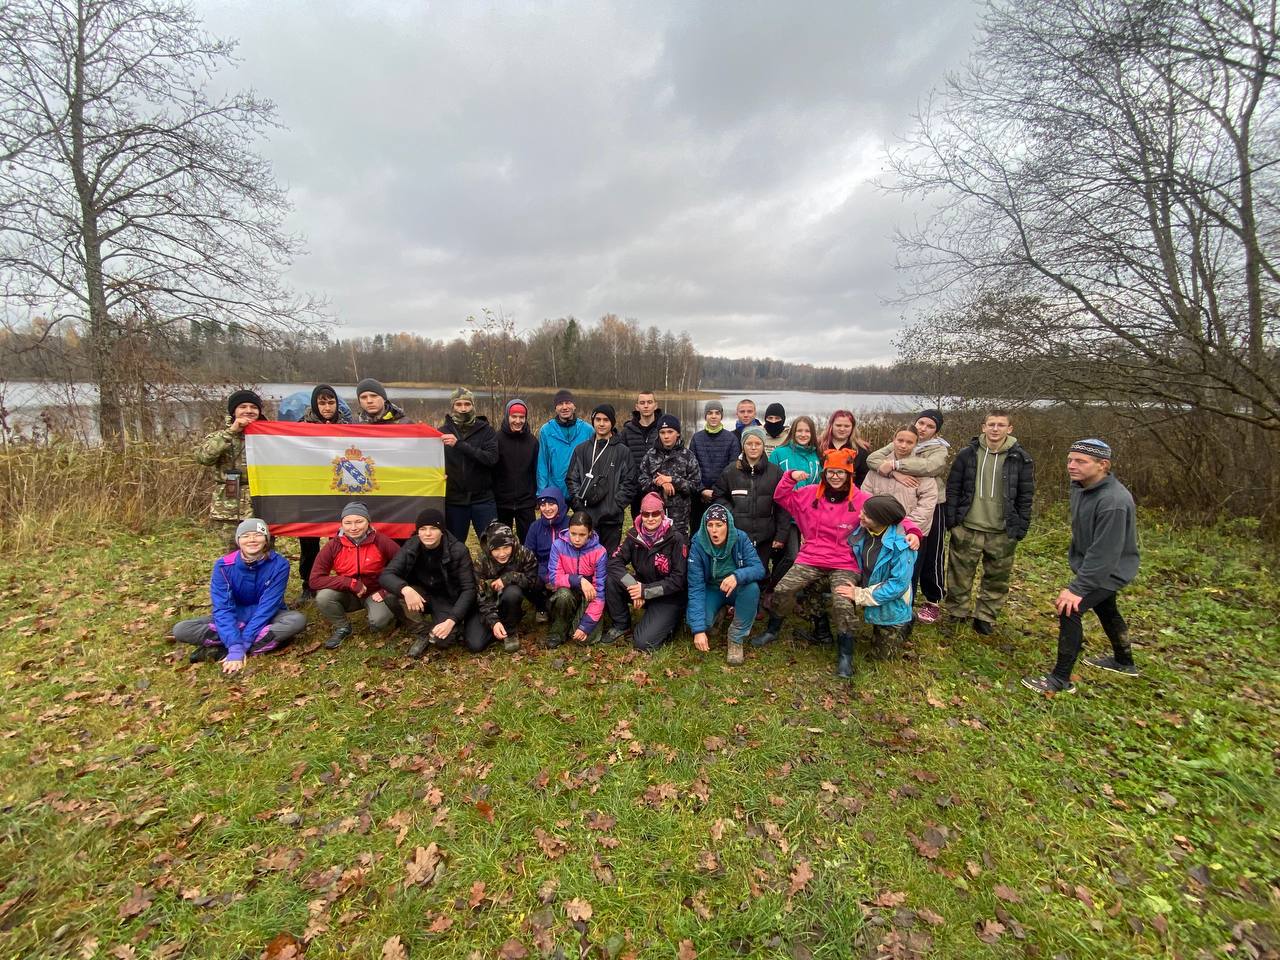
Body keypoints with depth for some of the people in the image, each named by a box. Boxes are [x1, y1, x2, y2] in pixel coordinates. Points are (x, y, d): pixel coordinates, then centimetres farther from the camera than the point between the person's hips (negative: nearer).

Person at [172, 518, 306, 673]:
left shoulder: (279, 564, -20)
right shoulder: (223, 565, -16)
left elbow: (267, 606, -23)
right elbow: (222, 607, -23)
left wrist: (243, 643, -31)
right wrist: (235, 646, -34)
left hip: (266, 618, -2)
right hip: (235, 617, 2)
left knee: (298, 620, -33)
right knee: (181, 629, -21)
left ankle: (220, 650, -27)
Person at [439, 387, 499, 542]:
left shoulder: (486, 430, 0)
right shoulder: (443, 431, 5)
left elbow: (492, 458, -15)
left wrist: (459, 444, -22)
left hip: (483, 499, -2)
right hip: (454, 500, 2)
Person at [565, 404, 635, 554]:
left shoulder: (623, 451, 3)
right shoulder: (582, 449, 10)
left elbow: (628, 483, -1)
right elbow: (571, 479, 8)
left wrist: (616, 506, -10)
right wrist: (578, 504, -4)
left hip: (612, 519, -1)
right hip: (585, 517, 2)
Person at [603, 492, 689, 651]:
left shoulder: (676, 538, -19)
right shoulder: (635, 534, -7)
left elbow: (678, 580, -19)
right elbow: (614, 562, -14)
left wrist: (645, 591, -23)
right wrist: (634, 586, -27)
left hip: (668, 597, -4)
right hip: (642, 585, 5)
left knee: (643, 642, -20)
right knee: (611, 578, -21)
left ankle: (670, 621, 10)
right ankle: (621, 626, 0)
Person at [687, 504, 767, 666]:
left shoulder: (741, 539, -20)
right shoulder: (698, 545, -23)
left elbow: (759, 569, -25)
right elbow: (696, 587, -26)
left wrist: (738, 576, -48)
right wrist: (699, 629, -33)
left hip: (737, 589, 0)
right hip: (711, 590, 0)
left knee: (752, 588, -32)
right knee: (693, 619, -27)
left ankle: (736, 639, -11)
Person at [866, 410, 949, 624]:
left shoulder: (939, 449, -4)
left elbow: (930, 466, -28)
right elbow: (872, 458, -10)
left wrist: (895, 464, -28)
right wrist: (895, 473, -26)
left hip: (931, 508, -3)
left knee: (930, 557, 9)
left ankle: (933, 601, 29)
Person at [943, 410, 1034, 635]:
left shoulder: (1020, 458, -3)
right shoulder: (967, 453, -2)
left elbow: (1025, 496, 1)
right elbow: (953, 488, 1)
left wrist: (1021, 528, -3)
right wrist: (951, 520, -4)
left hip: (1003, 532, 0)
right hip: (967, 528, 0)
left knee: (997, 577, 10)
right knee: (960, 574, 9)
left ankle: (985, 617, 26)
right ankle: (956, 613, 26)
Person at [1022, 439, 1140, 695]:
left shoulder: (1114, 501, -32)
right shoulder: (1080, 486, -5)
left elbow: (1104, 553, -33)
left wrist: (1077, 588, -31)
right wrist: (1076, 562, 12)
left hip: (1109, 571, -10)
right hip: (1088, 565, 10)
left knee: (1069, 609, -17)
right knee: (1105, 610, 26)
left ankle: (1061, 679, -5)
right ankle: (1124, 662, 51)